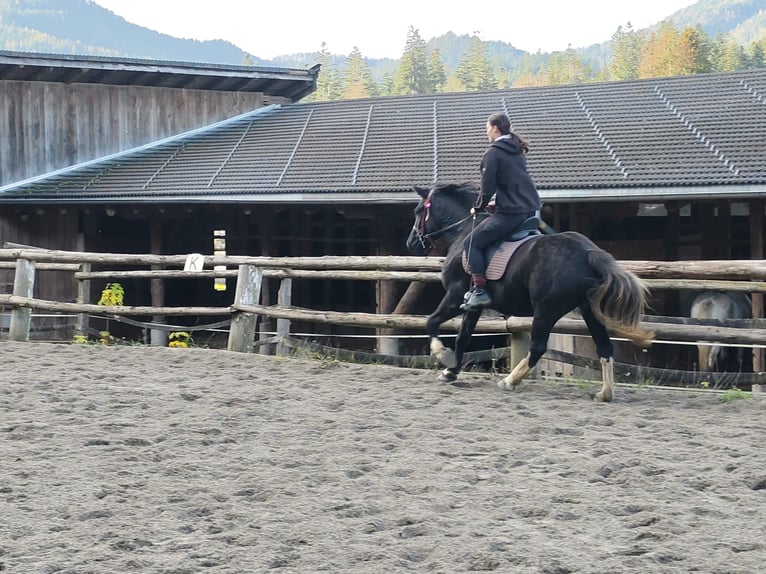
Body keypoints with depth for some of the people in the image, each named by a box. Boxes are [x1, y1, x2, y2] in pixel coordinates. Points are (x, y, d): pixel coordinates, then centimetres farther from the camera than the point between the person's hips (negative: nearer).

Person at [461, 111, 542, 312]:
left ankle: (480, 291, -8)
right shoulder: (518, 152, 16)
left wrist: (478, 207, 6)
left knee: (471, 243, -1)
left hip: (510, 212, -8)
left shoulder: (493, 153, -9)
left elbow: (488, 187, -10)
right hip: (531, 209, 9)